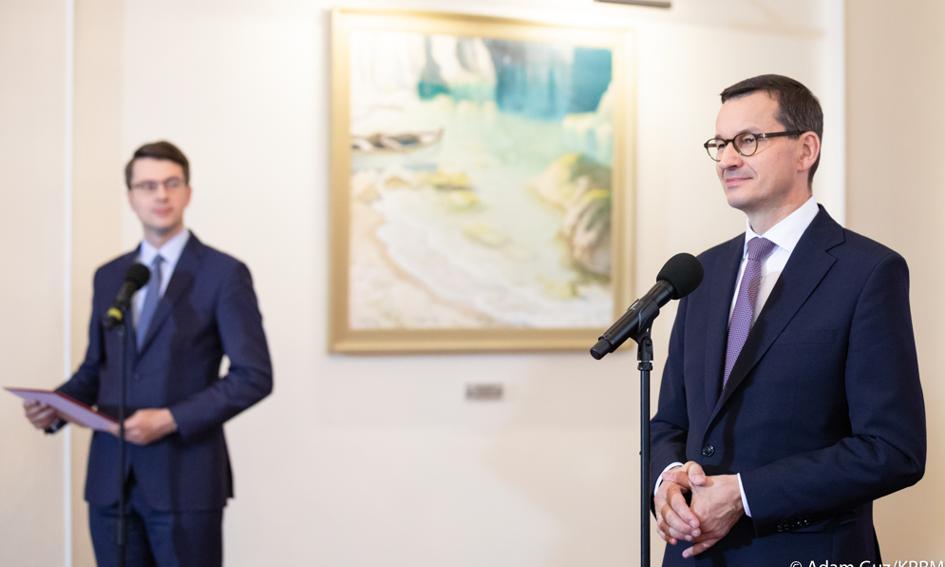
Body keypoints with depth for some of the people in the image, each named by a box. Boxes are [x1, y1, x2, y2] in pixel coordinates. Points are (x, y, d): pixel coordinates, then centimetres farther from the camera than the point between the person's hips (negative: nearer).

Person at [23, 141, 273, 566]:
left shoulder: (225, 273, -4)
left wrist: (172, 419, -16)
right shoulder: (108, 276, 13)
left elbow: (254, 376, -8)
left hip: (185, 476, -5)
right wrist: (55, 405, -2)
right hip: (111, 476, 5)